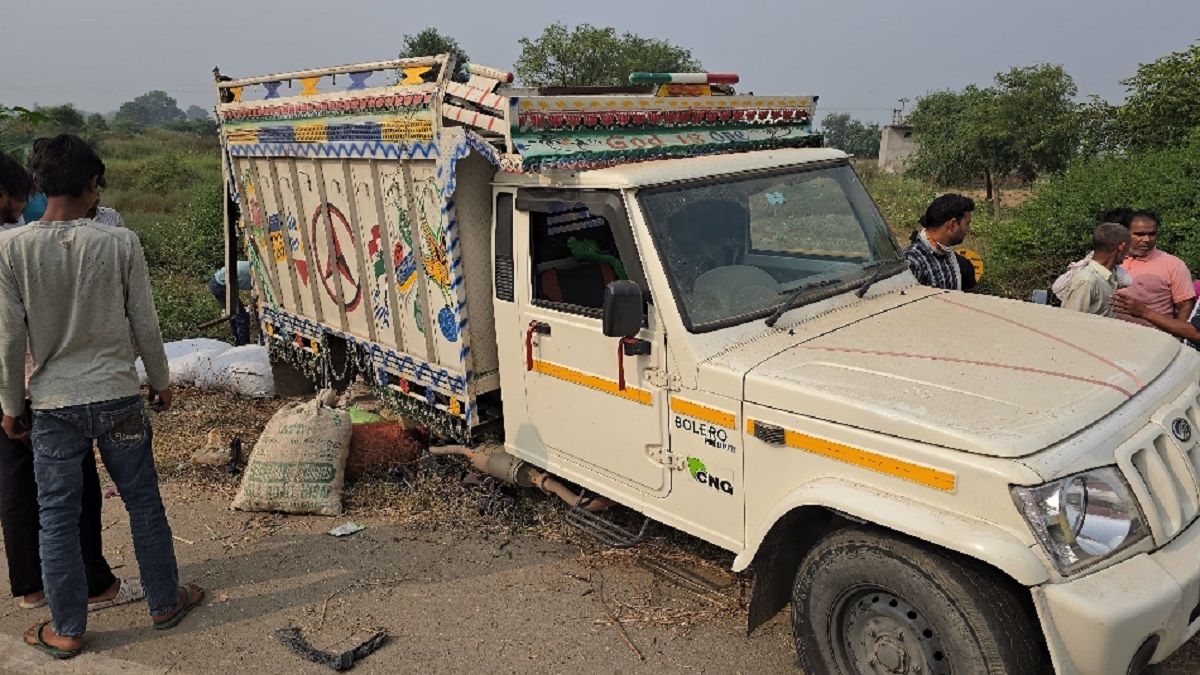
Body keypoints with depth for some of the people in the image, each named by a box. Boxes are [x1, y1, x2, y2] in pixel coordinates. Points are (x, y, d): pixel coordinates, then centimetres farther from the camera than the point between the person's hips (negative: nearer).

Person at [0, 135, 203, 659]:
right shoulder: (120, 242, -10)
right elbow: (144, 324, -4)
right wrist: (160, 380, 11)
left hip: (52, 404, 1)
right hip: (117, 397, 0)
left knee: (57, 516, 12)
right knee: (143, 502, 13)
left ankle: (67, 630, 25)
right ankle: (165, 602, 27)